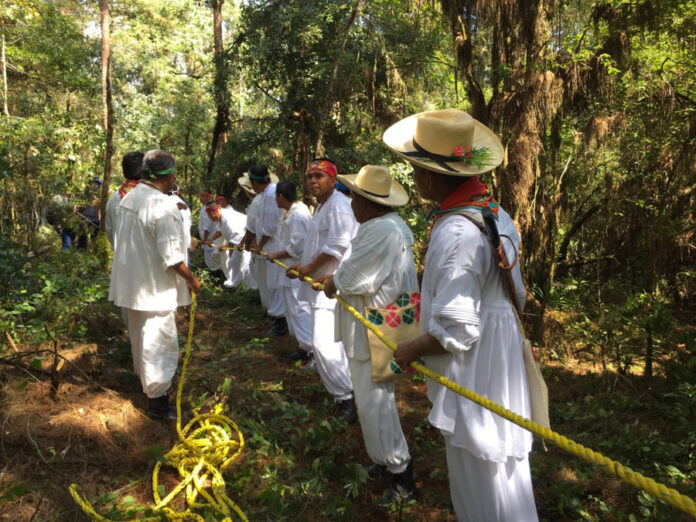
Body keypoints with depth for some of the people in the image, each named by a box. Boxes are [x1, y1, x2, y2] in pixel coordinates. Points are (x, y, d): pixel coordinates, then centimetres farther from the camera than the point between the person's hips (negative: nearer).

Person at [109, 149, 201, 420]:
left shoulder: (128, 199, 3)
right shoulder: (163, 206, -24)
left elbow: (121, 240, 13)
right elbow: (171, 256, -24)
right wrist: (191, 280, -10)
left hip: (130, 284, 9)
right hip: (155, 289, -9)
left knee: (140, 339, 25)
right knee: (160, 345, 4)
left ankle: (145, 382, 45)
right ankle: (157, 402, 15)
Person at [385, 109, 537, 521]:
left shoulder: (455, 236, -29)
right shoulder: (494, 212, 1)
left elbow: (455, 332, -28)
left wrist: (410, 352, -10)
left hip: (475, 375, -9)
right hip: (501, 361, 10)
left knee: (481, 478, 11)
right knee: (501, 466, 26)